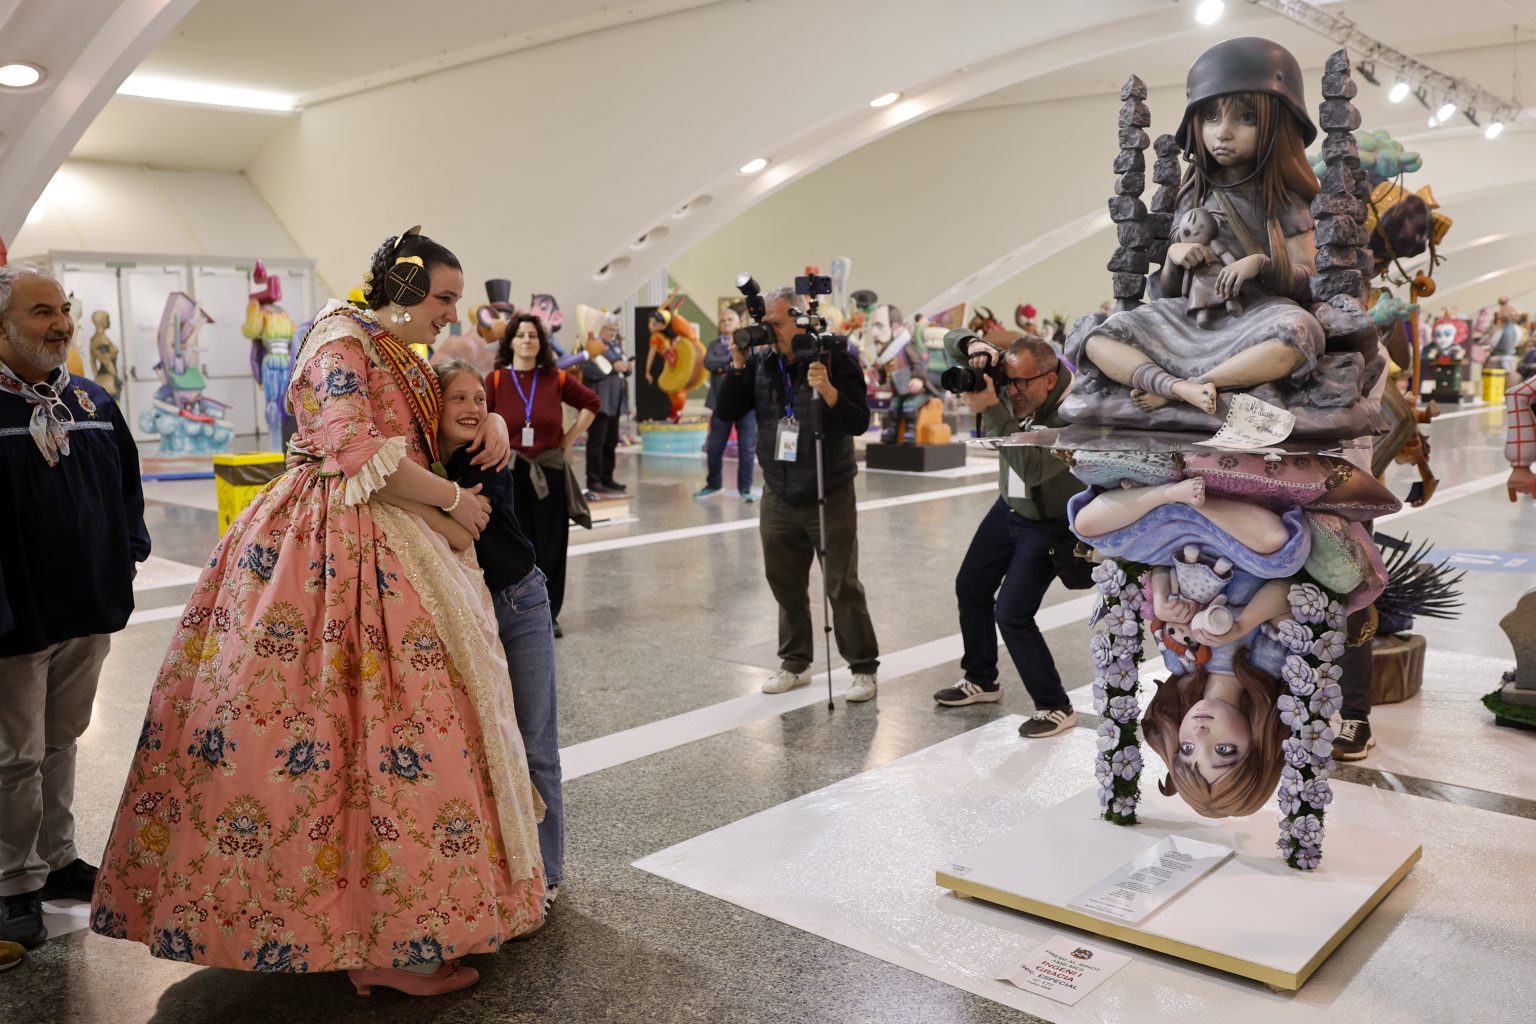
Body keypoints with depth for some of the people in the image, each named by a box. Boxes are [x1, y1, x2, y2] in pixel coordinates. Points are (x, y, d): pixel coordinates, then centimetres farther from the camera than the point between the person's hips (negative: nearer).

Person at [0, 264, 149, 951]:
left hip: (87, 611, 6)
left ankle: (57, 859, 35)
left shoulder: (94, 403, 8)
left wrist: (128, 547, 11)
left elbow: (125, 483, 19)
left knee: (60, 741, 20)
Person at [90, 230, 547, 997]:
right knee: (374, 720, -8)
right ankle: (381, 943, 0)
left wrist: (493, 422, 10)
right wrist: (453, 498, -9)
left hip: (386, 549, 9)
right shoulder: (343, 339, -8)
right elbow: (357, 454, -18)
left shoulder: (403, 356, 18)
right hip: (334, 550, -9)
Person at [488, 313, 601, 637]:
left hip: (550, 470, 1)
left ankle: (549, 614, 16)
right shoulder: (495, 380, -3)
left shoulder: (557, 378, 2)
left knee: (551, 545, 4)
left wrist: (568, 440, 6)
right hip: (509, 472, -1)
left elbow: (592, 403, 12)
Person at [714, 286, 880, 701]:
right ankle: (795, 663, 28)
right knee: (786, 585, 13)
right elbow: (725, 412, 0)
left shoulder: (835, 359, -10)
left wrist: (827, 391, -31)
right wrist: (737, 367, -10)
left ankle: (864, 668, 13)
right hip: (778, 496, 5)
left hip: (830, 496, -4)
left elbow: (859, 423, -16)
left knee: (842, 586, 0)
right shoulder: (761, 363, 2)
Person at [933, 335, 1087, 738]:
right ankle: (981, 680, 37)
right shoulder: (1010, 377, -15)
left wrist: (991, 410, -48)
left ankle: (1055, 707, 4)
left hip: (1048, 523, -8)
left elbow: (1032, 468, -47)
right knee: (971, 587, 18)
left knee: (1011, 614, -13)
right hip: (1010, 506, 8)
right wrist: (976, 348, -31)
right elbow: (953, 342, -7)